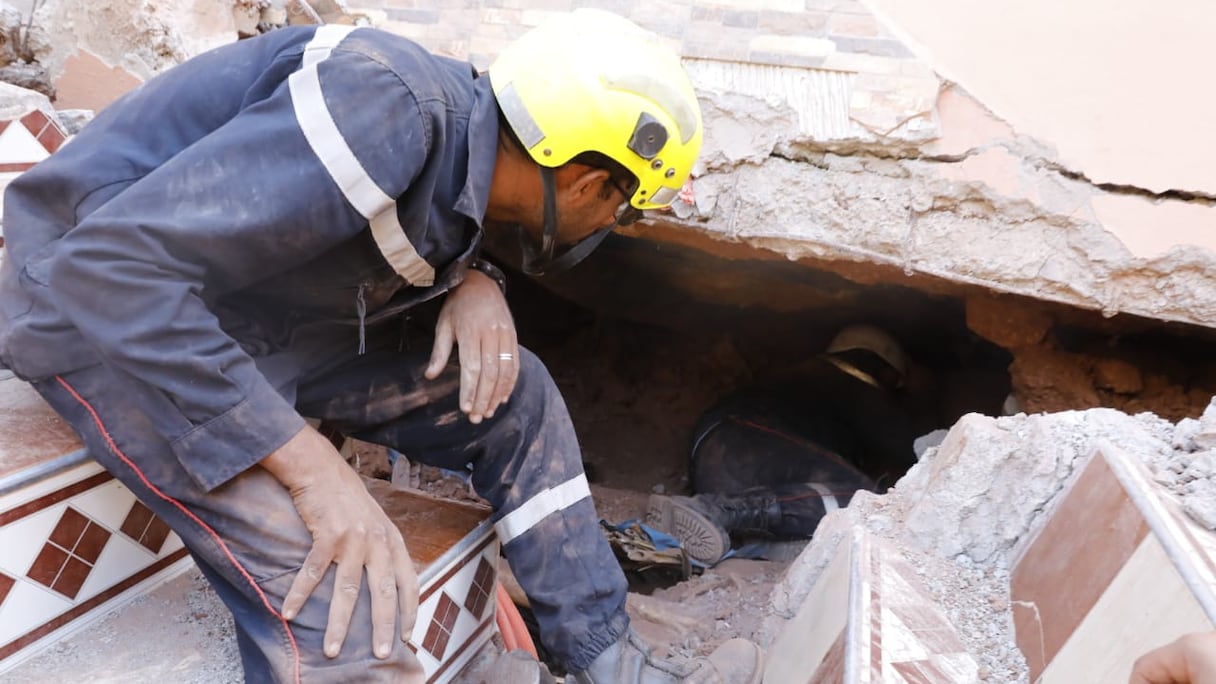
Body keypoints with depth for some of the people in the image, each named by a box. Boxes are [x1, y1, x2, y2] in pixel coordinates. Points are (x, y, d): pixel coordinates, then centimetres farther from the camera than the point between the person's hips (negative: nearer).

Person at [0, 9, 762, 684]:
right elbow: (110, 264, -33)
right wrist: (314, 467, -33)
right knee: (345, 604, -26)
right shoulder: (387, 110, -30)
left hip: (263, 319, 8)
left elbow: (420, 247, 16)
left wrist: (476, 284, -8)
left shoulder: (469, 136, -3)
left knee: (516, 395, 2)